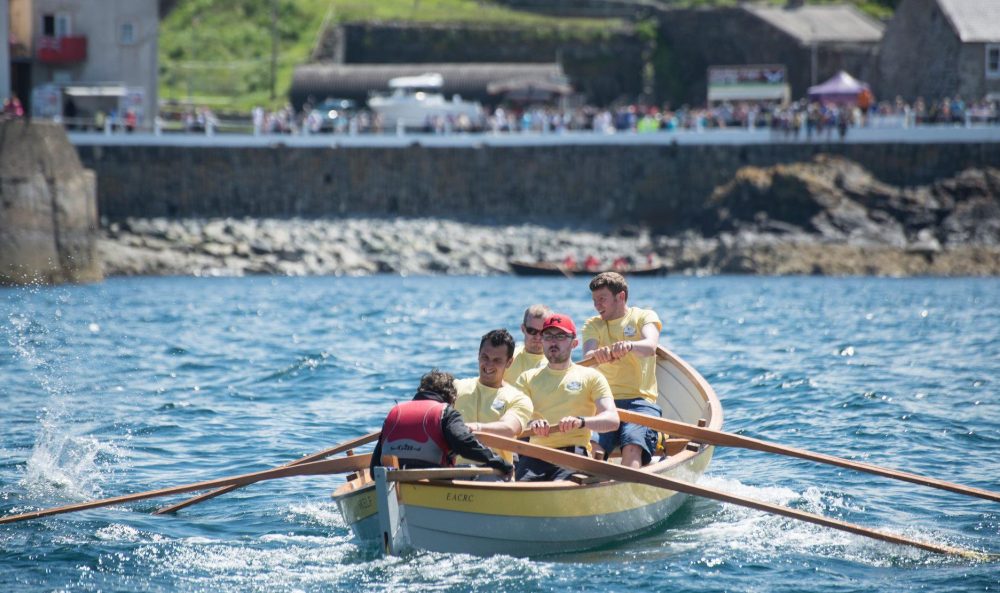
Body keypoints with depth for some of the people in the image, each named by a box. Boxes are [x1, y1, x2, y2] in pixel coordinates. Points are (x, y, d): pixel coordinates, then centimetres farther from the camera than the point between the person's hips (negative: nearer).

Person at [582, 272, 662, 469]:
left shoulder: (645, 317, 8)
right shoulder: (593, 325, 15)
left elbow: (650, 347, -15)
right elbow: (587, 355, -6)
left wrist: (629, 346, -39)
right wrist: (596, 354, -32)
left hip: (640, 400, -2)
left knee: (632, 447, -31)